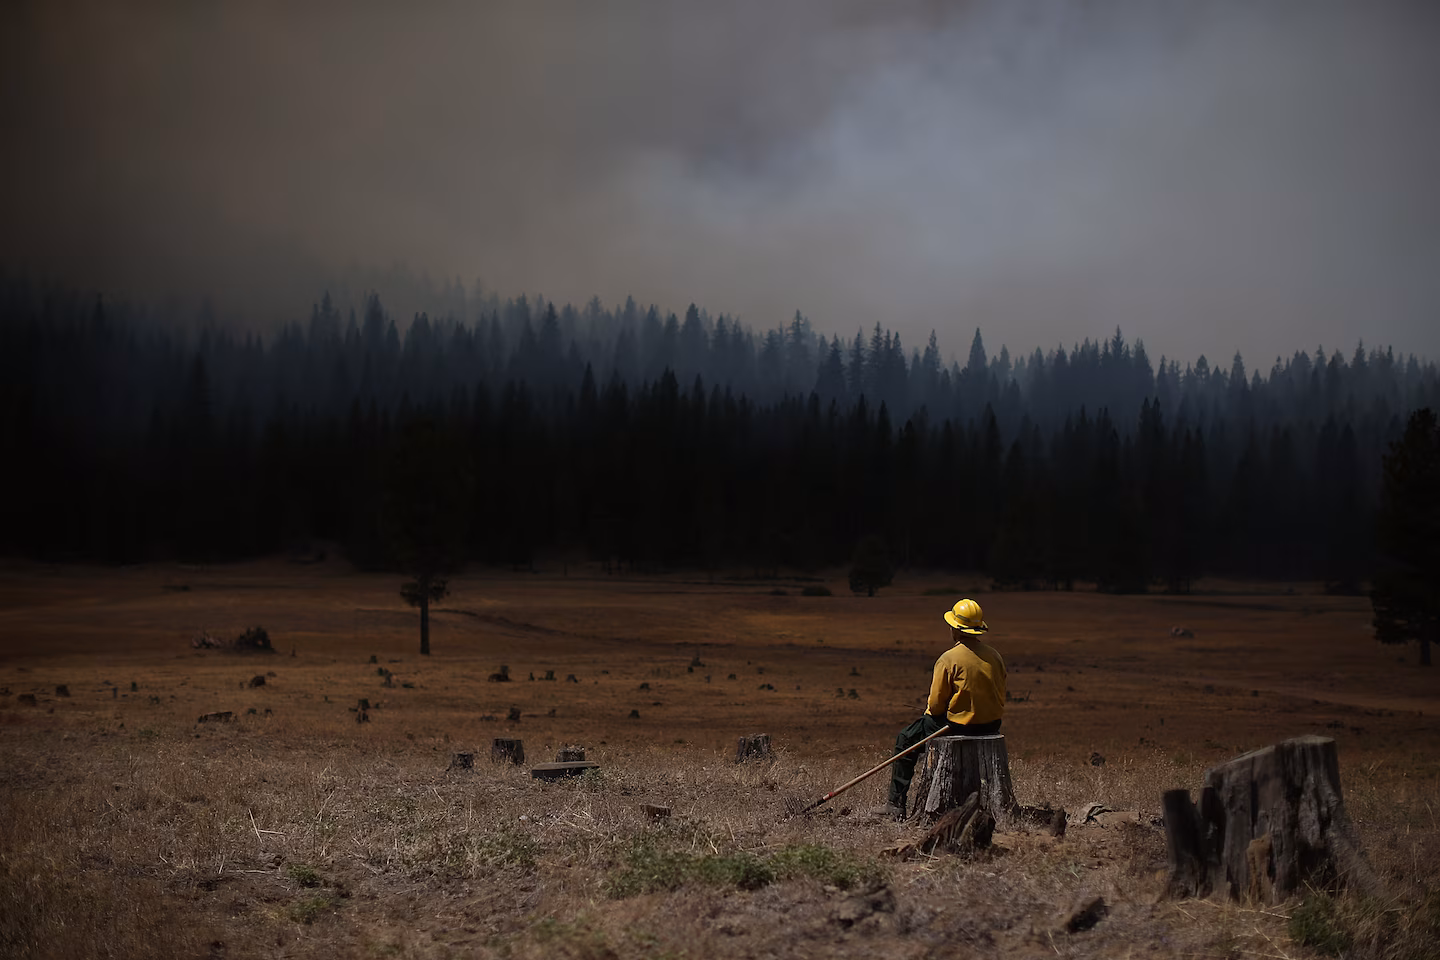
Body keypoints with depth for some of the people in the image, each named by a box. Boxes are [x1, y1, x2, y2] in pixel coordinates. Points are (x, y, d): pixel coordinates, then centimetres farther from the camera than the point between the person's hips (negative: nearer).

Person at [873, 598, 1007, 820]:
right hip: (991, 726, 6)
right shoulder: (994, 656, 2)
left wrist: (929, 711, 9)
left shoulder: (949, 659, -16)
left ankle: (896, 805, 14)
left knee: (906, 739, 16)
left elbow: (936, 705, -13)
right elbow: (1001, 698, 10)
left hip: (958, 726, -6)